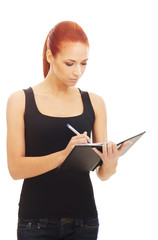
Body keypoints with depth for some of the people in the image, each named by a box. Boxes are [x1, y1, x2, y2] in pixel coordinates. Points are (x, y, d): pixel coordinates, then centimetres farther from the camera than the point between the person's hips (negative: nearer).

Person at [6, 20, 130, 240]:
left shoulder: (94, 103, 4)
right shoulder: (20, 101, -2)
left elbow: (103, 174, 5)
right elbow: (15, 168, -10)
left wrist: (110, 162, -18)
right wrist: (63, 154, -25)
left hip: (83, 221, 2)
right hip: (36, 221, -2)